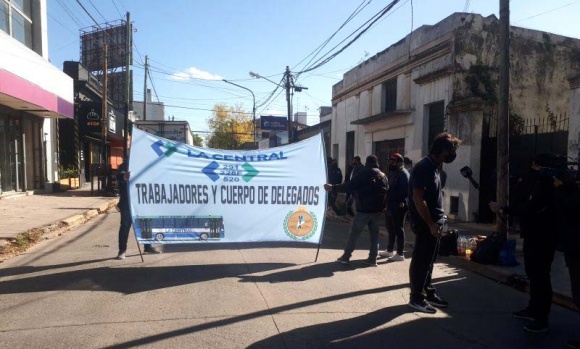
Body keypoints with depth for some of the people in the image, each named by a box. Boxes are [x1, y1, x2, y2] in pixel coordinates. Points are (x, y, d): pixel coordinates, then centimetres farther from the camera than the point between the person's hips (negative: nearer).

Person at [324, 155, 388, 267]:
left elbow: (349, 186, -12)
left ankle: (346, 256, 4)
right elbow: (386, 192, 12)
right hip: (377, 210, 6)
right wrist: (382, 206, 16)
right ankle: (372, 259, 11)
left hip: (364, 209, -6)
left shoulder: (364, 173, -7)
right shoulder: (383, 176, 13)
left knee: (354, 233, 2)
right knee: (374, 234, 11)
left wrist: (333, 187, -8)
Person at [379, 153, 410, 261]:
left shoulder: (403, 173, -13)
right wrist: (387, 202, 15)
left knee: (398, 229, -4)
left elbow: (405, 190, -22)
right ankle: (389, 250, 31)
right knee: (390, 227, 18)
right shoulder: (393, 173, 17)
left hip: (398, 207, -10)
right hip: (391, 205, 10)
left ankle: (400, 254, 4)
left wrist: (402, 203, -27)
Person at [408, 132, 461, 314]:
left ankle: (428, 292, 29)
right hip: (425, 224, -9)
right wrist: (431, 224, -21)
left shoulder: (433, 166, 12)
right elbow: (418, 199, -23)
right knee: (421, 261, 0)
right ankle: (416, 298, 11)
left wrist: (436, 221, 16)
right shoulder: (424, 167, -18)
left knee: (429, 260, 17)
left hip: (433, 222, 10)